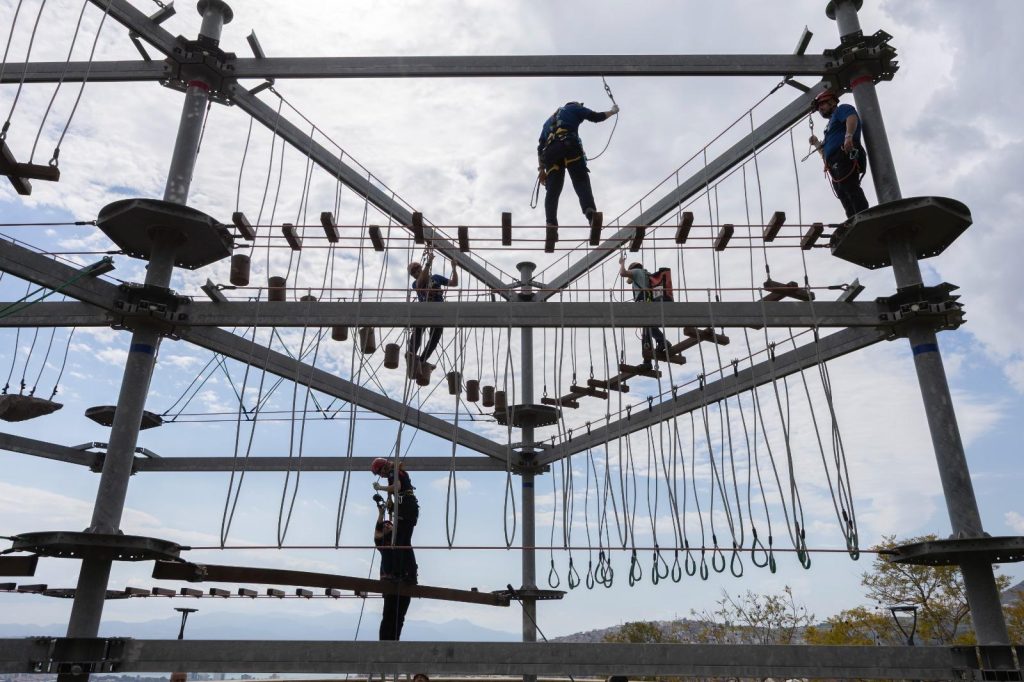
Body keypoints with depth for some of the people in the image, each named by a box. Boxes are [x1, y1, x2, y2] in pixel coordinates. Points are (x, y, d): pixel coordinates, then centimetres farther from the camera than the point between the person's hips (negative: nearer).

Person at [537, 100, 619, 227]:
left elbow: (540, 148, 28)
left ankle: (551, 224, -19)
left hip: (550, 151, 4)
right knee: (581, 181, -14)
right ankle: (591, 213, -38)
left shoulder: (549, 121, 39)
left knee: (552, 191, -1)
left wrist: (541, 169, 23)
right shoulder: (573, 108, 27)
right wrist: (613, 111, 37)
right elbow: (596, 117, 18)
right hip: (570, 145, -4)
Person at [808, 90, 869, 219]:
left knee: (851, 189, -25)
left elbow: (852, 118, -13)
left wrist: (848, 136, -29)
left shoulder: (842, 109, 14)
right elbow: (826, 153, 38)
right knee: (845, 199, -4)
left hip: (845, 156, -9)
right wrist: (816, 143, 29)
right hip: (836, 166, 9)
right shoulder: (831, 124, 38)